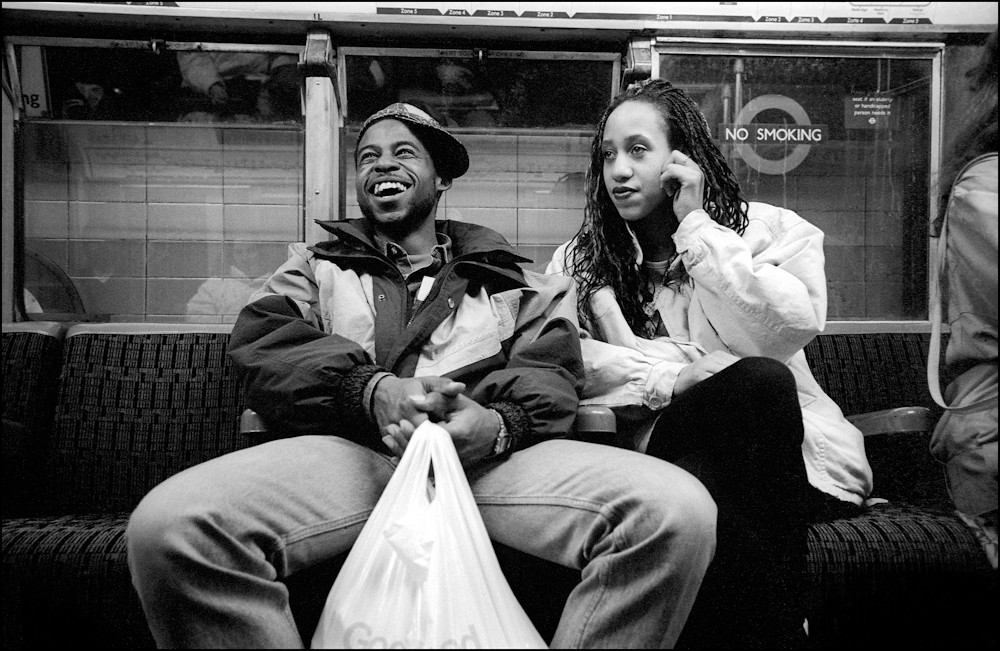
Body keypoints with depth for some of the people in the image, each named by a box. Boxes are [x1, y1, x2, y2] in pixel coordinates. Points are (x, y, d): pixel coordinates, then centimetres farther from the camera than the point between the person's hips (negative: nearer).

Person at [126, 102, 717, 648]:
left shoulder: (510, 279, 26)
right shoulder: (317, 267, 27)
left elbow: (552, 370, 11)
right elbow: (262, 345, 8)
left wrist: (501, 423, -15)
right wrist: (372, 390, -13)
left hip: (492, 453, 1)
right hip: (351, 448, 0)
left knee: (680, 511, -25)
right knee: (166, 527, -30)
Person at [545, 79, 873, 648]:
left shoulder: (770, 230, 9)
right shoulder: (580, 261, 13)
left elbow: (790, 328, -11)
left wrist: (696, 225, -7)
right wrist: (674, 376, -18)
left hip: (799, 456, 1)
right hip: (669, 446, 0)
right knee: (756, 382, -31)